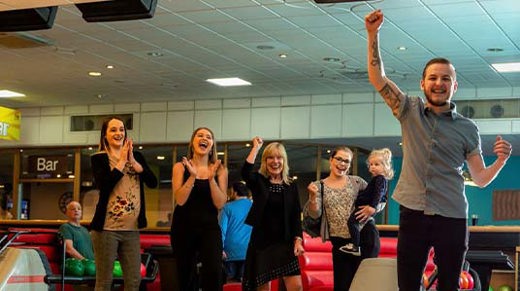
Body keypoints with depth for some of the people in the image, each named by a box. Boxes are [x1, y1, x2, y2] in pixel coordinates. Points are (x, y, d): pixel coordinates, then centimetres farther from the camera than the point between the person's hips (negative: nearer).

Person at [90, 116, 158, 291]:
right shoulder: (99, 158, 0)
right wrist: (122, 161, -10)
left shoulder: (137, 156, 12)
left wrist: (133, 161, -10)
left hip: (132, 229, 4)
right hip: (107, 228, -4)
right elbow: (103, 185, -16)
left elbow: (153, 182, -1)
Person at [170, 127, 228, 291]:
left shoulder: (219, 170, 4)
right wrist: (192, 176, -19)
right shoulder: (181, 167, 2)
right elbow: (180, 200, -9)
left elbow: (220, 204, -6)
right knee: (186, 277, 7)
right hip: (183, 227, 1)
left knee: (214, 273, -22)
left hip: (209, 227, 0)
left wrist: (211, 178, -16)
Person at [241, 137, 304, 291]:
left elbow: (296, 216, 6)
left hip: (285, 242, 1)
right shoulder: (259, 181, 1)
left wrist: (298, 240, -6)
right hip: (262, 241, -1)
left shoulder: (291, 186, 6)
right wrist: (256, 147, -14)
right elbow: (245, 173, -22)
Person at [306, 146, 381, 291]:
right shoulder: (319, 186, 4)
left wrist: (373, 208, -15)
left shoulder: (357, 181, 5)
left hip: (365, 235, 0)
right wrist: (312, 196, -24)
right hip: (340, 241, 1)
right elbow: (315, 214, -6)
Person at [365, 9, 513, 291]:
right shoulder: (410, 111, 7)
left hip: (452, 217, 0)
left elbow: (481, 179, 8)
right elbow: (377, 78, -1)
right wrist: (373, 35, -10)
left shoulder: (467, 128, 5)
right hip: (413, 212, 1)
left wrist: (502, 160, -12)